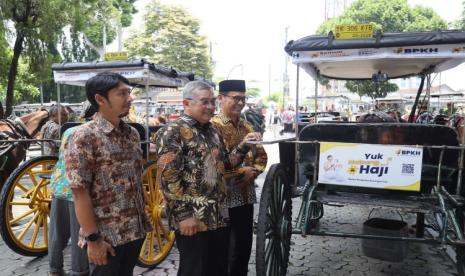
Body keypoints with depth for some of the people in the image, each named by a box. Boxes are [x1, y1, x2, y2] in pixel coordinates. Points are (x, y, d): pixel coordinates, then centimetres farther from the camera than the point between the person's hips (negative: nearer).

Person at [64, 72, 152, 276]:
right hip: (106, 236, -6)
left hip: (136, 230, 7)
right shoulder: (84, 137, -15)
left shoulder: (132, 134, 5)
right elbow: (80, 193, -17)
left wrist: (143, 220, 13)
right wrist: (93, 238, -16)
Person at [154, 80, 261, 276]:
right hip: (193, 220, -7)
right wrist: (183, 215, -19)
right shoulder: (172, 132, -12)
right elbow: (168, 178, -18)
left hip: (219, 216, 8)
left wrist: (244, 145, 5)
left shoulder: (211, 130, 13)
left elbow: (224, 164, 18)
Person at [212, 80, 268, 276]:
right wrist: (242, 170, -16)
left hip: (246, 196, 7)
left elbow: (261, 155, 14)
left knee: (244, 246, 17)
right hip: (223, 198, -7)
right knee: (225, 251, 6)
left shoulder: (247, 127, 12)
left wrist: (253, 172, -5)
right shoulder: (213, 126, -12)